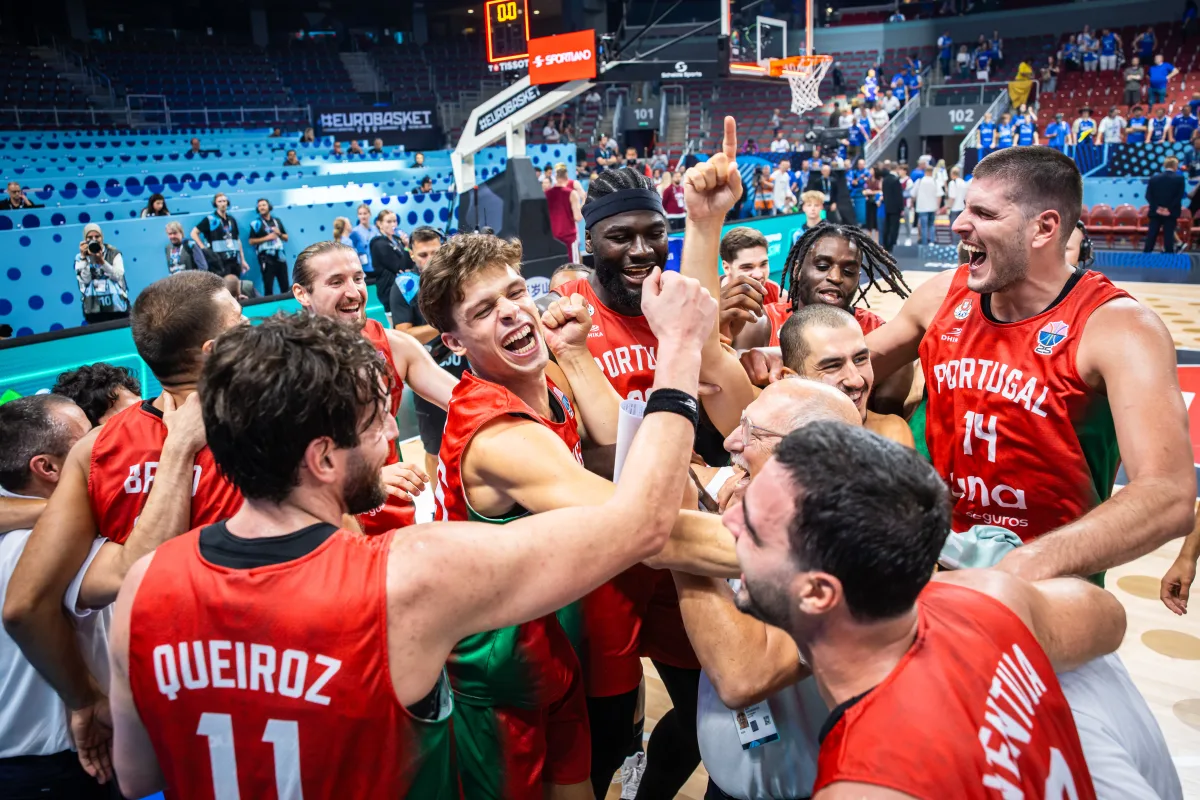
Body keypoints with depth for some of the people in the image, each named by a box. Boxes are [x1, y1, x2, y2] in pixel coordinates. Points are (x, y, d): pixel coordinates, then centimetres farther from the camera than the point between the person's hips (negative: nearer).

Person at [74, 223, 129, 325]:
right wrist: (84, 257, -10)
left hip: (117, 306, 0)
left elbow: (118, 276, -6)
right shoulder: (80, 258, 7)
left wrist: (102, 262, -18)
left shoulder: (114, 253, 6)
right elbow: (85, 280, -7)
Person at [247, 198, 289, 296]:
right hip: (266, 258, -4)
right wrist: (266, 238, -13)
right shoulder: (256, 223, -1)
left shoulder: (277, 221, 12)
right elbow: (251, 241, -5)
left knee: (285, 286, 5)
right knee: (268, 286, -3)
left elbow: (286, 238, 17)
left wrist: (279, 234, -3)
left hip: (280, 256, 4)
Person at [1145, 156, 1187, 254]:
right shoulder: (1180, 179, -4)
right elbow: (1180, 196, -11)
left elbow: (1148, 195, -2)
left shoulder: (1154, 178, 5)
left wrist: (1157, 208, -4)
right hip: (1171, 213, -2)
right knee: (1168, 235, 0)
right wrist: (1169, 209, -10)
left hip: (1156, 212, 2)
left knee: (1151, 235, 5)